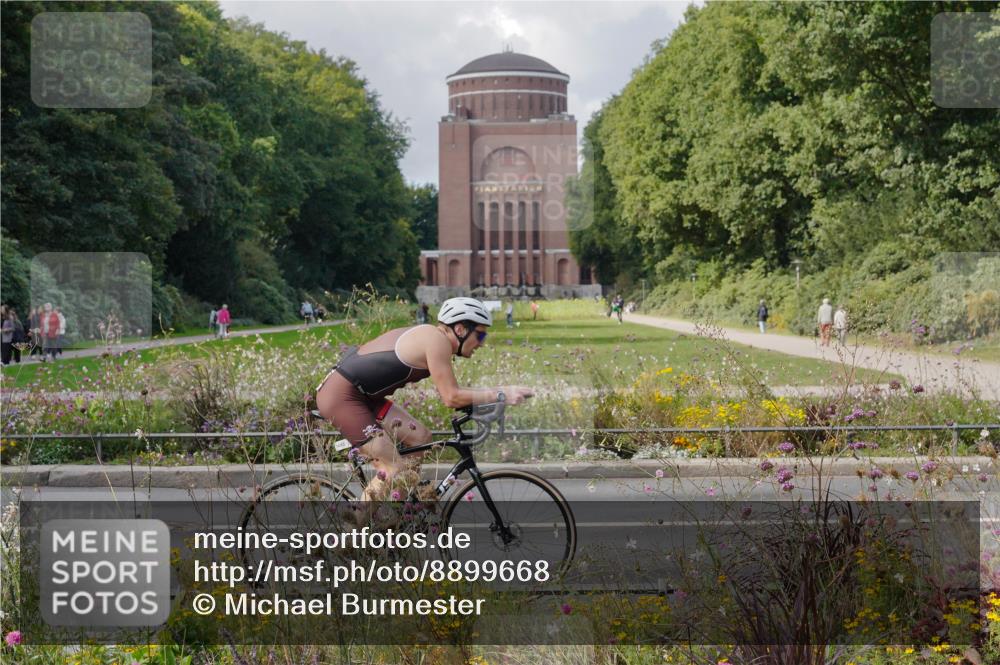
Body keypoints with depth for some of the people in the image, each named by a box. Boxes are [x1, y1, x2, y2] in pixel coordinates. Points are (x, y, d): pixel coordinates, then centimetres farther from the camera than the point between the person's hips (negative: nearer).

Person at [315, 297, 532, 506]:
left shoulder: (427, 335, 13)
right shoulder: (437, 340, -16)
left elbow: (449, 391, 18)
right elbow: (451, 398, -18)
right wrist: (500, 394, -14)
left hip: (359, 394, 10)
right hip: (340, 396, -10)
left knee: (420, 437, 9)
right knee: (396, 471, -10)